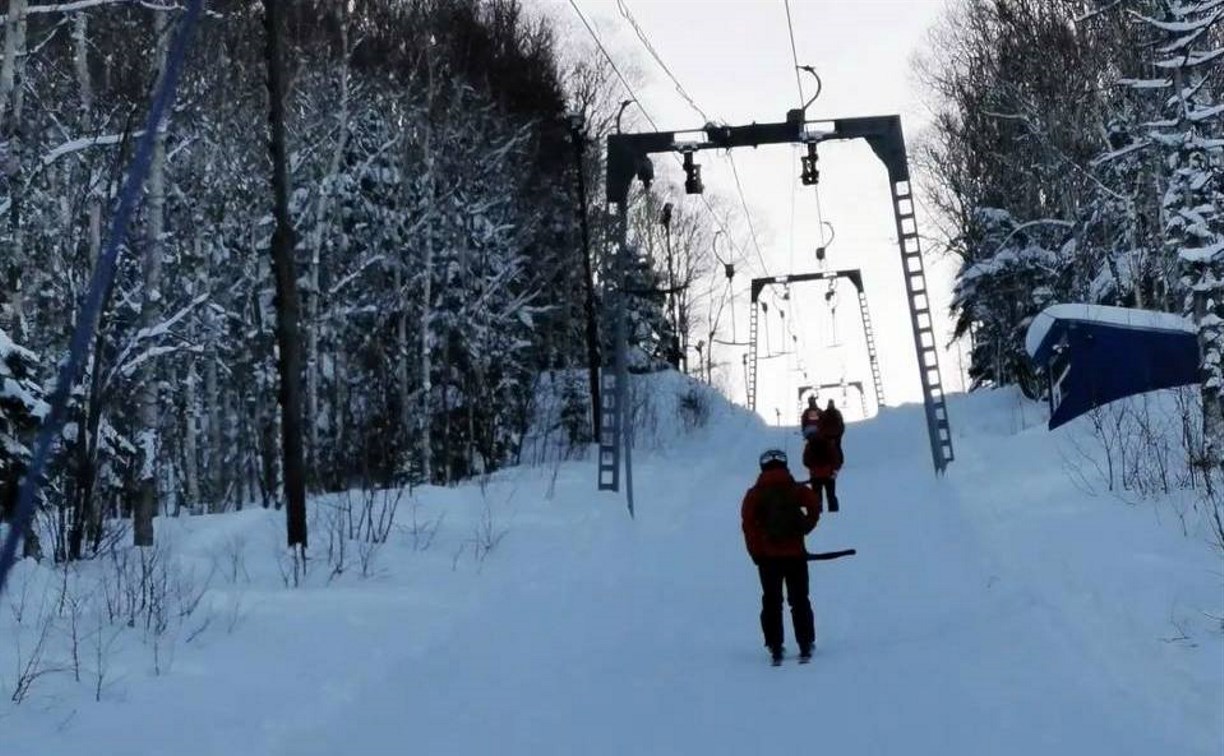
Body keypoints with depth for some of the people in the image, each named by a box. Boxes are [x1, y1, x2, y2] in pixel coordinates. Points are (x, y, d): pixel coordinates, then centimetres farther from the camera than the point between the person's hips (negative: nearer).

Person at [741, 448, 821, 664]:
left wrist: (755, 551, -6)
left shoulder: (755, 493, 2)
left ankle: (775, 649, 4)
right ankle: (806, 646, 7)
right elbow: (815, 506, -14)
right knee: (800, 601, 10)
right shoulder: (796, 489, 3)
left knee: (771, 602, 8)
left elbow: (748, 521, -10)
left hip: (768, 556, 0)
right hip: (795, 553, 0)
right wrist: (804, 528, -4)